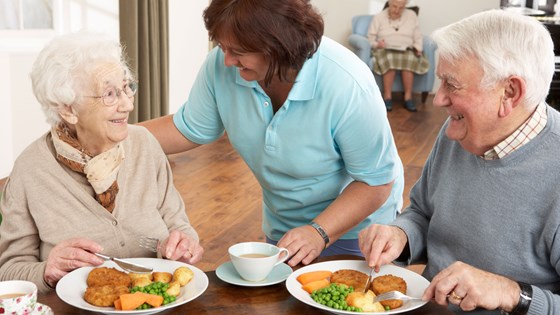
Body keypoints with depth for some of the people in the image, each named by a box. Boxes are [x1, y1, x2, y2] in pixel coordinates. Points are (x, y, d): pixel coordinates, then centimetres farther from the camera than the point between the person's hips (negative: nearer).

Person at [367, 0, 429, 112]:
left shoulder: (412, 15, 13)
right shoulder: (379, 17, 7)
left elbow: (418, 38, 12)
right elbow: (370, 38, 3)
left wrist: (418, 49, -6)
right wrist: (377, 44, -18)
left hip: (406, 50, 2)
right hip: (386, 50, -1)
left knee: (409, 59, -35)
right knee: (390, 59, -38)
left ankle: (408, 98, -32)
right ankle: (387, 97, -33)